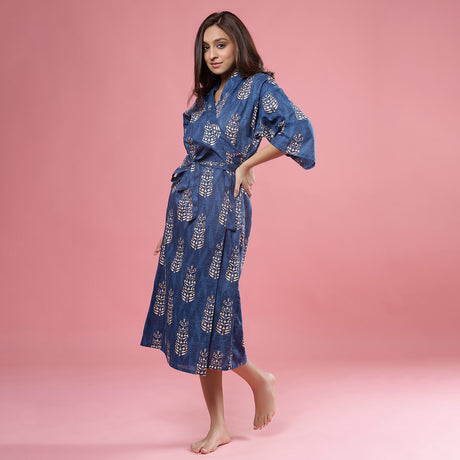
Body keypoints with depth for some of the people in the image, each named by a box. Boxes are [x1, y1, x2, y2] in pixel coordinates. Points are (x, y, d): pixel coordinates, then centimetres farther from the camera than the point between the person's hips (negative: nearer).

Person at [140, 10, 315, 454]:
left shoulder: (258, 87, -2)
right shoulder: (206, 97, 19)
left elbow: (297, 127, -21)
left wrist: (245, 166, -12)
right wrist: (170, 227, 16)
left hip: (220, 208, -7)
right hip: (186, 208, 7)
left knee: (204, 305, -7)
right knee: (189, 308, 5)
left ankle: (260, 379, 20)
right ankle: (218, 426, 15)